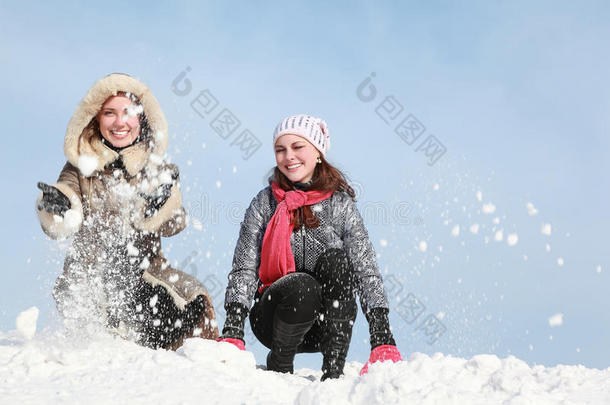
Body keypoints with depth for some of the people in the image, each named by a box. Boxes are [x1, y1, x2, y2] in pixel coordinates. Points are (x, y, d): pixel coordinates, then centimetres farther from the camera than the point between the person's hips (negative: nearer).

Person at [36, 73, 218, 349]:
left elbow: (173, 224, -5)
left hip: (145, 272, 2)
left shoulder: (158, 169, 11)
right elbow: (59, 227, -6)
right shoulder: (80, 167, 8)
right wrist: (54, 205, -29)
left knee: (194, 301, -27)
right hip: (90, 273, -2)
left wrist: (161, 198, -27)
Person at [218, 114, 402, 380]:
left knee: (335, 259, -26)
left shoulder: (340, 204, 0)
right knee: (301, 285, -33)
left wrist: (382, 340, -18)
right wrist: (232, 334, -17)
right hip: (276, 316, -1)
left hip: (326, 325, 1)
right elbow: (243, 269, -3)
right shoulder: (265, 203, 1)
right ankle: (278, 365, -6)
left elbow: (366, 270, -7)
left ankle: (334, 370, -23)